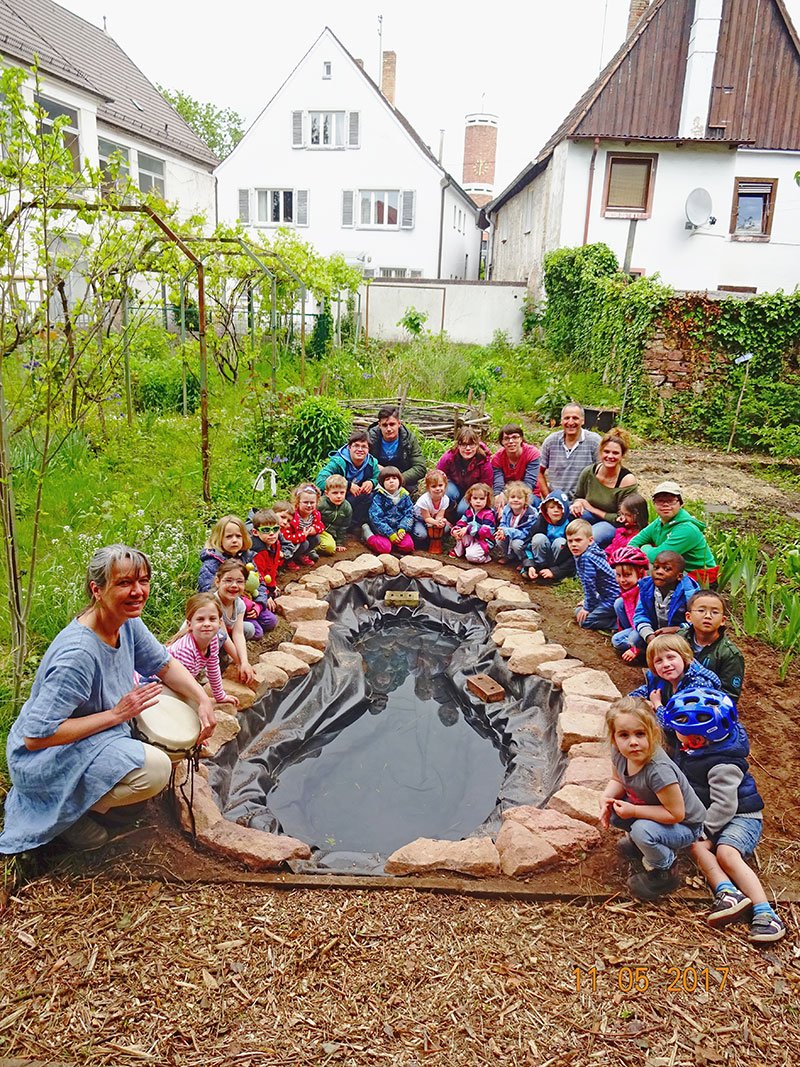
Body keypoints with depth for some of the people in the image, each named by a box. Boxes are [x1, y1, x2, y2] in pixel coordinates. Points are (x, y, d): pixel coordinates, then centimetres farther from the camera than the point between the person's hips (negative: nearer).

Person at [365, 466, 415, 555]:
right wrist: (390, 533, -18)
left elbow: (409, 514, 6)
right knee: (385, 548, -24)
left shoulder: (404, 495, 5)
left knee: (408, 546, -19)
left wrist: (403, 528, -12)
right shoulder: (378, 496, -8)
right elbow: (376, 517, -13)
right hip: (382, 529, -3)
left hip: (399, 528, 3)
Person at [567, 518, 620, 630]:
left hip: (614, 598, -10)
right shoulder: (579, 555, 5)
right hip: (605, 596, 10)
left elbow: (590, 584, -22)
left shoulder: (587, 558, -26)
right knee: (578, 612, 17)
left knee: (585, 621, -12)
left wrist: (588, 607, -13)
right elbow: (587, 584, 16)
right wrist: (587, 600, 17)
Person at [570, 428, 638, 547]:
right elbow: (578, 497, 13)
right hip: (592, 519, 5)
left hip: (614, 525, -4)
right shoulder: (589, 472, -5)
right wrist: (577, 504, -13)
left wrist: (591, 508, -14)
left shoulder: (627, 479, -17)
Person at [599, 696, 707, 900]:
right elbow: (618, 781, 4)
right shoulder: (619, 754, -16)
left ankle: (664, 874, -3)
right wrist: (606, 799, -17)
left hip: (685, 826, -7)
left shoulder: (659, 770, -38)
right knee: (611, 812, -13)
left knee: (643, 830, -33)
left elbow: (676, 814, -32)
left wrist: (634, 811, -30)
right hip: (655, 813, 7)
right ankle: (639, 840, 16)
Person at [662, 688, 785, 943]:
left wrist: (703, 831, -27)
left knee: (726, 853, -32)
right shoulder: (689, 748, -2)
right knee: (695, 845, -22)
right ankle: (727, 892, -34)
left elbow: (724, 806, -27)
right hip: (705, 814, 8)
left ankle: (765, 912, -33)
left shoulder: (722, 766, -26)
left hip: (741, 816, -8)